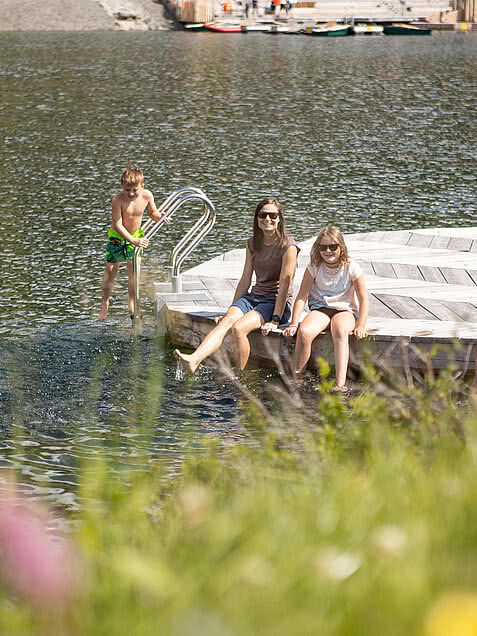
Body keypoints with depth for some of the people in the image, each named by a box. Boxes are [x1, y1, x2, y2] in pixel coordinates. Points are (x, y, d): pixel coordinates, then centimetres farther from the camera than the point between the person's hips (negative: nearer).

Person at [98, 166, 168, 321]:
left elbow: (152, 213, 3)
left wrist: (159, 216, -21)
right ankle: (104, 306, 11)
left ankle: (132, 304, 13)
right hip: (117, 235, -3)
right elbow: (118, 225, -27)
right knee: (110, 269, -2)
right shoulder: (118, 199, -28)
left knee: (133, 268, -1)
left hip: (136, 234, 3)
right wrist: (133, 241, -35)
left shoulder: (147, 196, -16)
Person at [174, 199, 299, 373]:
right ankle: (194, 360, -47)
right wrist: (232, 309, 11)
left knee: (238, 328, -31)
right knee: (226, 322, -25)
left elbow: (284, 285, -14)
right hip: (253, 297, 6)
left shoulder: (288, 246, -10)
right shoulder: (253, 244, 11)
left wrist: (275, 320, -18)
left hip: (276, 302, -5)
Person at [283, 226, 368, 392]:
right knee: (304, 332, -30)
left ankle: (341, 384, -44)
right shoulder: (314, 266, -4)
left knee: (340, 333, -37)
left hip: (345, 310, -2)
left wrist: (360, 326, -15)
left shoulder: (351, 268, -9)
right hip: (320, 309, 2)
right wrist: (294, 323, -11)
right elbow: (302, 297, -3)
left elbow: (363, 300, -5)